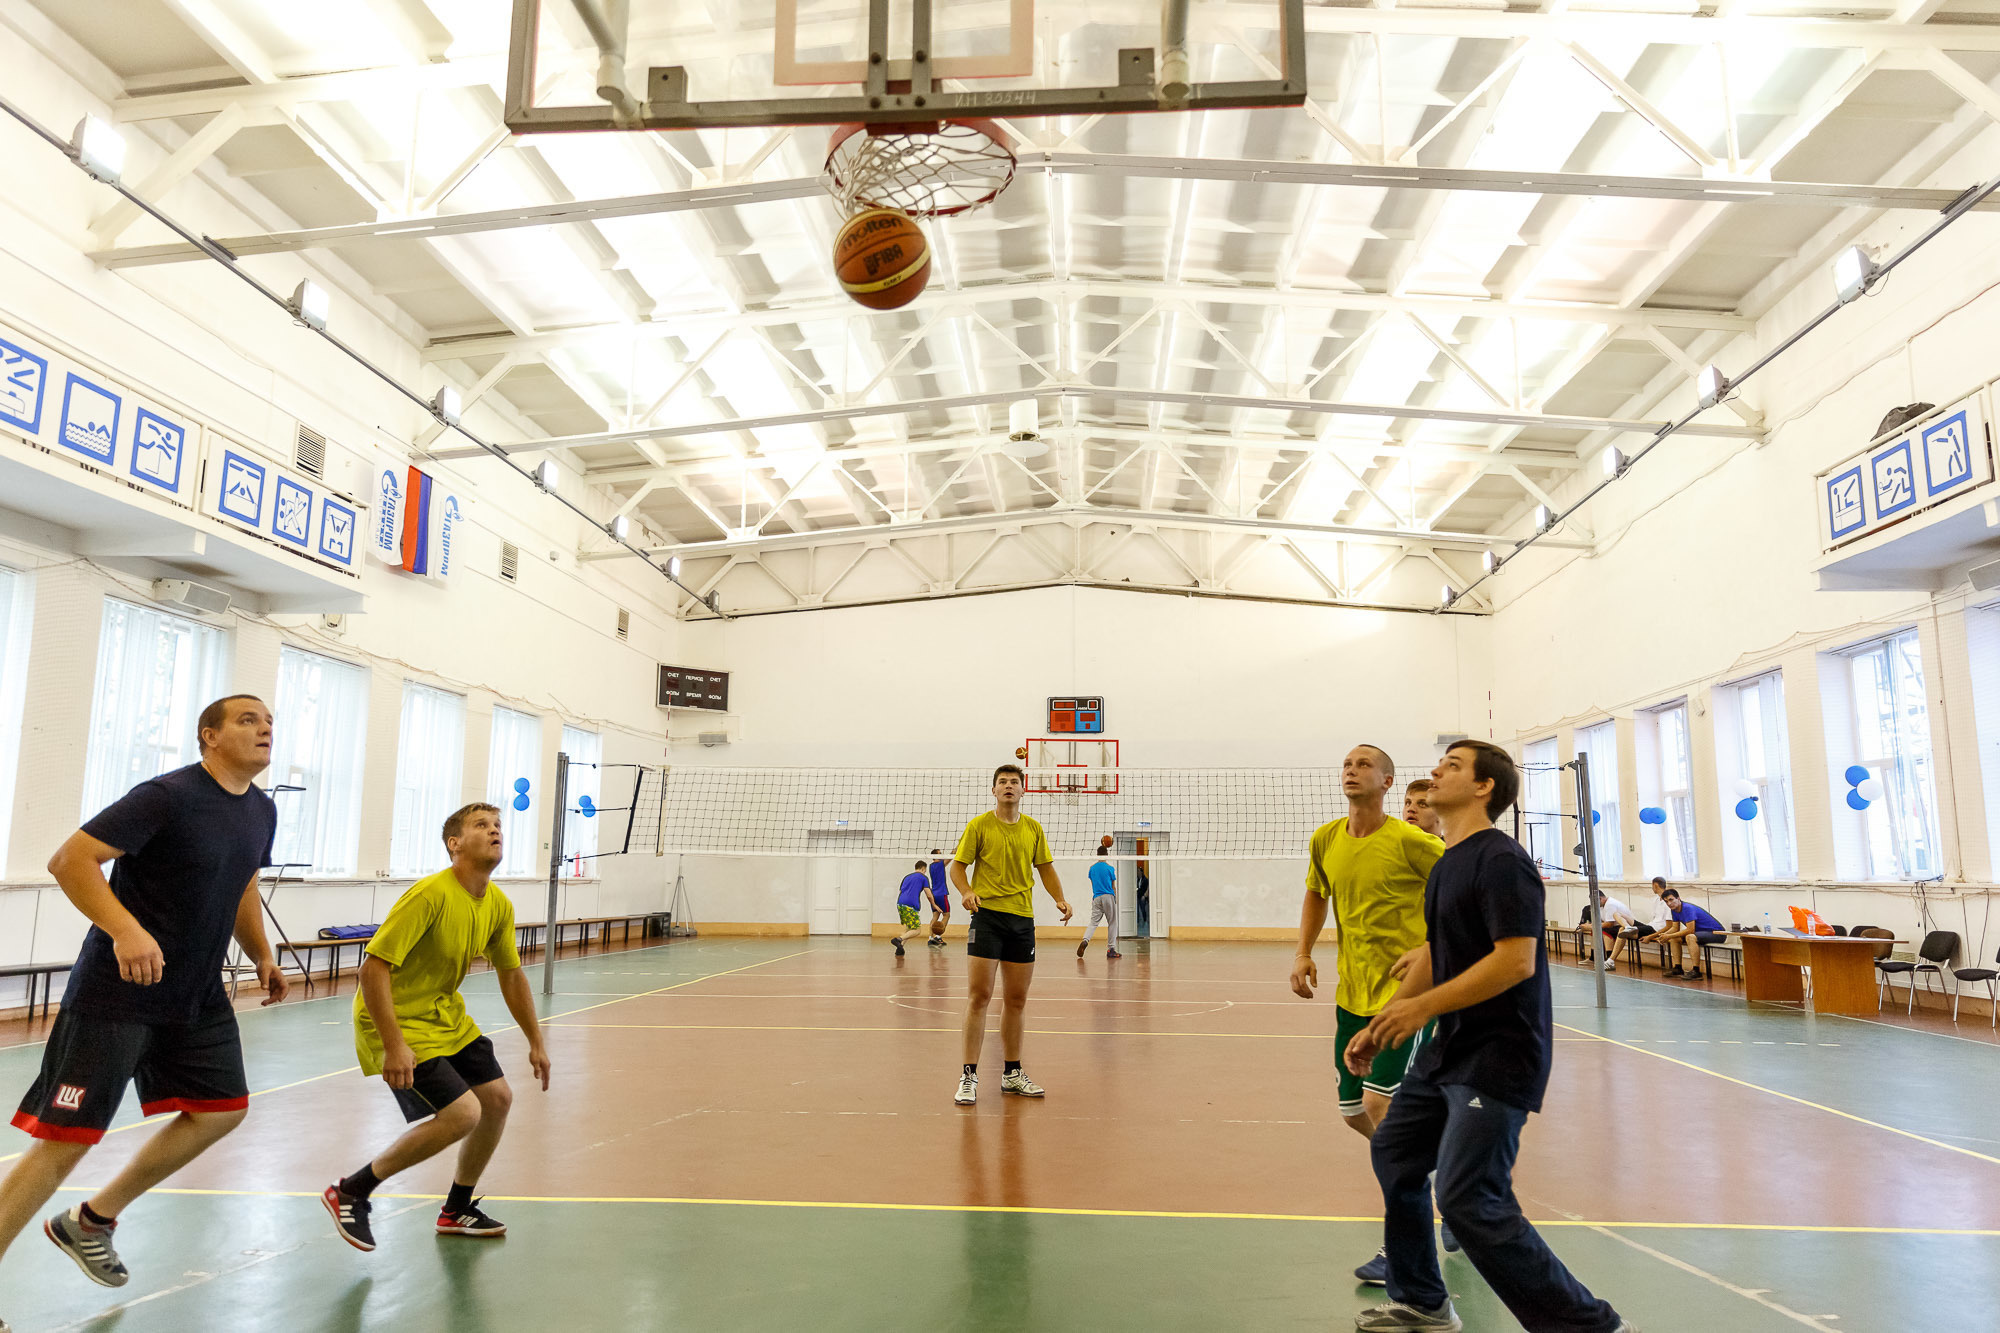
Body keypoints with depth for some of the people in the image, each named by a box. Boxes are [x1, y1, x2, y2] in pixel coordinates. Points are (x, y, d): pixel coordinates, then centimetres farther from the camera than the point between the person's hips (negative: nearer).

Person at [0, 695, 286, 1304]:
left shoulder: (262, 810, 6)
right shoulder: (166, 796, -19)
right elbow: (69, 860, -23)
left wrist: (262, 956, 13)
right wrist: (125, 930, -36)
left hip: (198, 996, 8)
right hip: (115, 995, -8)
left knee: (222, 1108, 9)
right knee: (67, 1138, -6)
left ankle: (90, 1221, 27)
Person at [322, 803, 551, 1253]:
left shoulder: (499, 905, -1)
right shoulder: (430, 895, -26)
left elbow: (511, 974, 11)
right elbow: (373, 967, -28)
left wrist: (535, 1042, 13)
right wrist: (393, 1046, -31)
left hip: (446, 1016, 9)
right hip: (395, 1022, -9)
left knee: (498, 1098, 9)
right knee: (462, 1114, -18)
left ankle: (456, 1211, 28)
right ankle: (350, 1192, 1)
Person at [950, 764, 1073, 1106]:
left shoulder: (1033, 828, 11)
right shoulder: (979, 825, 0)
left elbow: (1045, 868, 17)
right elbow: (958, 865, 1)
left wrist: (1060, 898, 1)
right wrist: (966, 891, -19)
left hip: (1023, 918, 4)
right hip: (986, 914, -4)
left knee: (1016, 1000, 10)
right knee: (979, 996, -9)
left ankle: (1012, 1074, 22)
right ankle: (969, 1077, -2)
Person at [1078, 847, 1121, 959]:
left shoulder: (1092, 868, 8)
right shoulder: (1110, 868, -2)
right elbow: (1113, 886, 3)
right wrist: (1115, 898, 15)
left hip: (1096, 897, 3)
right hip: (1108, 896, -3)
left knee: (1093, 922, 2)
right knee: (1112, 923, 6)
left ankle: (1085, 940, -24)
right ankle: (1111, 949, 3)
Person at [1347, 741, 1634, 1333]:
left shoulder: (1500, 859, -17)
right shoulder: (1446, 864, 14)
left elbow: (1516, 961, -25)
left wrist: (1423, 1007, -24)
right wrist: (1381, 1025, 17)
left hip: (1500, 1053, -10)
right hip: (1451, 1047, 10)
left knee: (1469, 1200, -12)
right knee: (1393, 1151, 16)